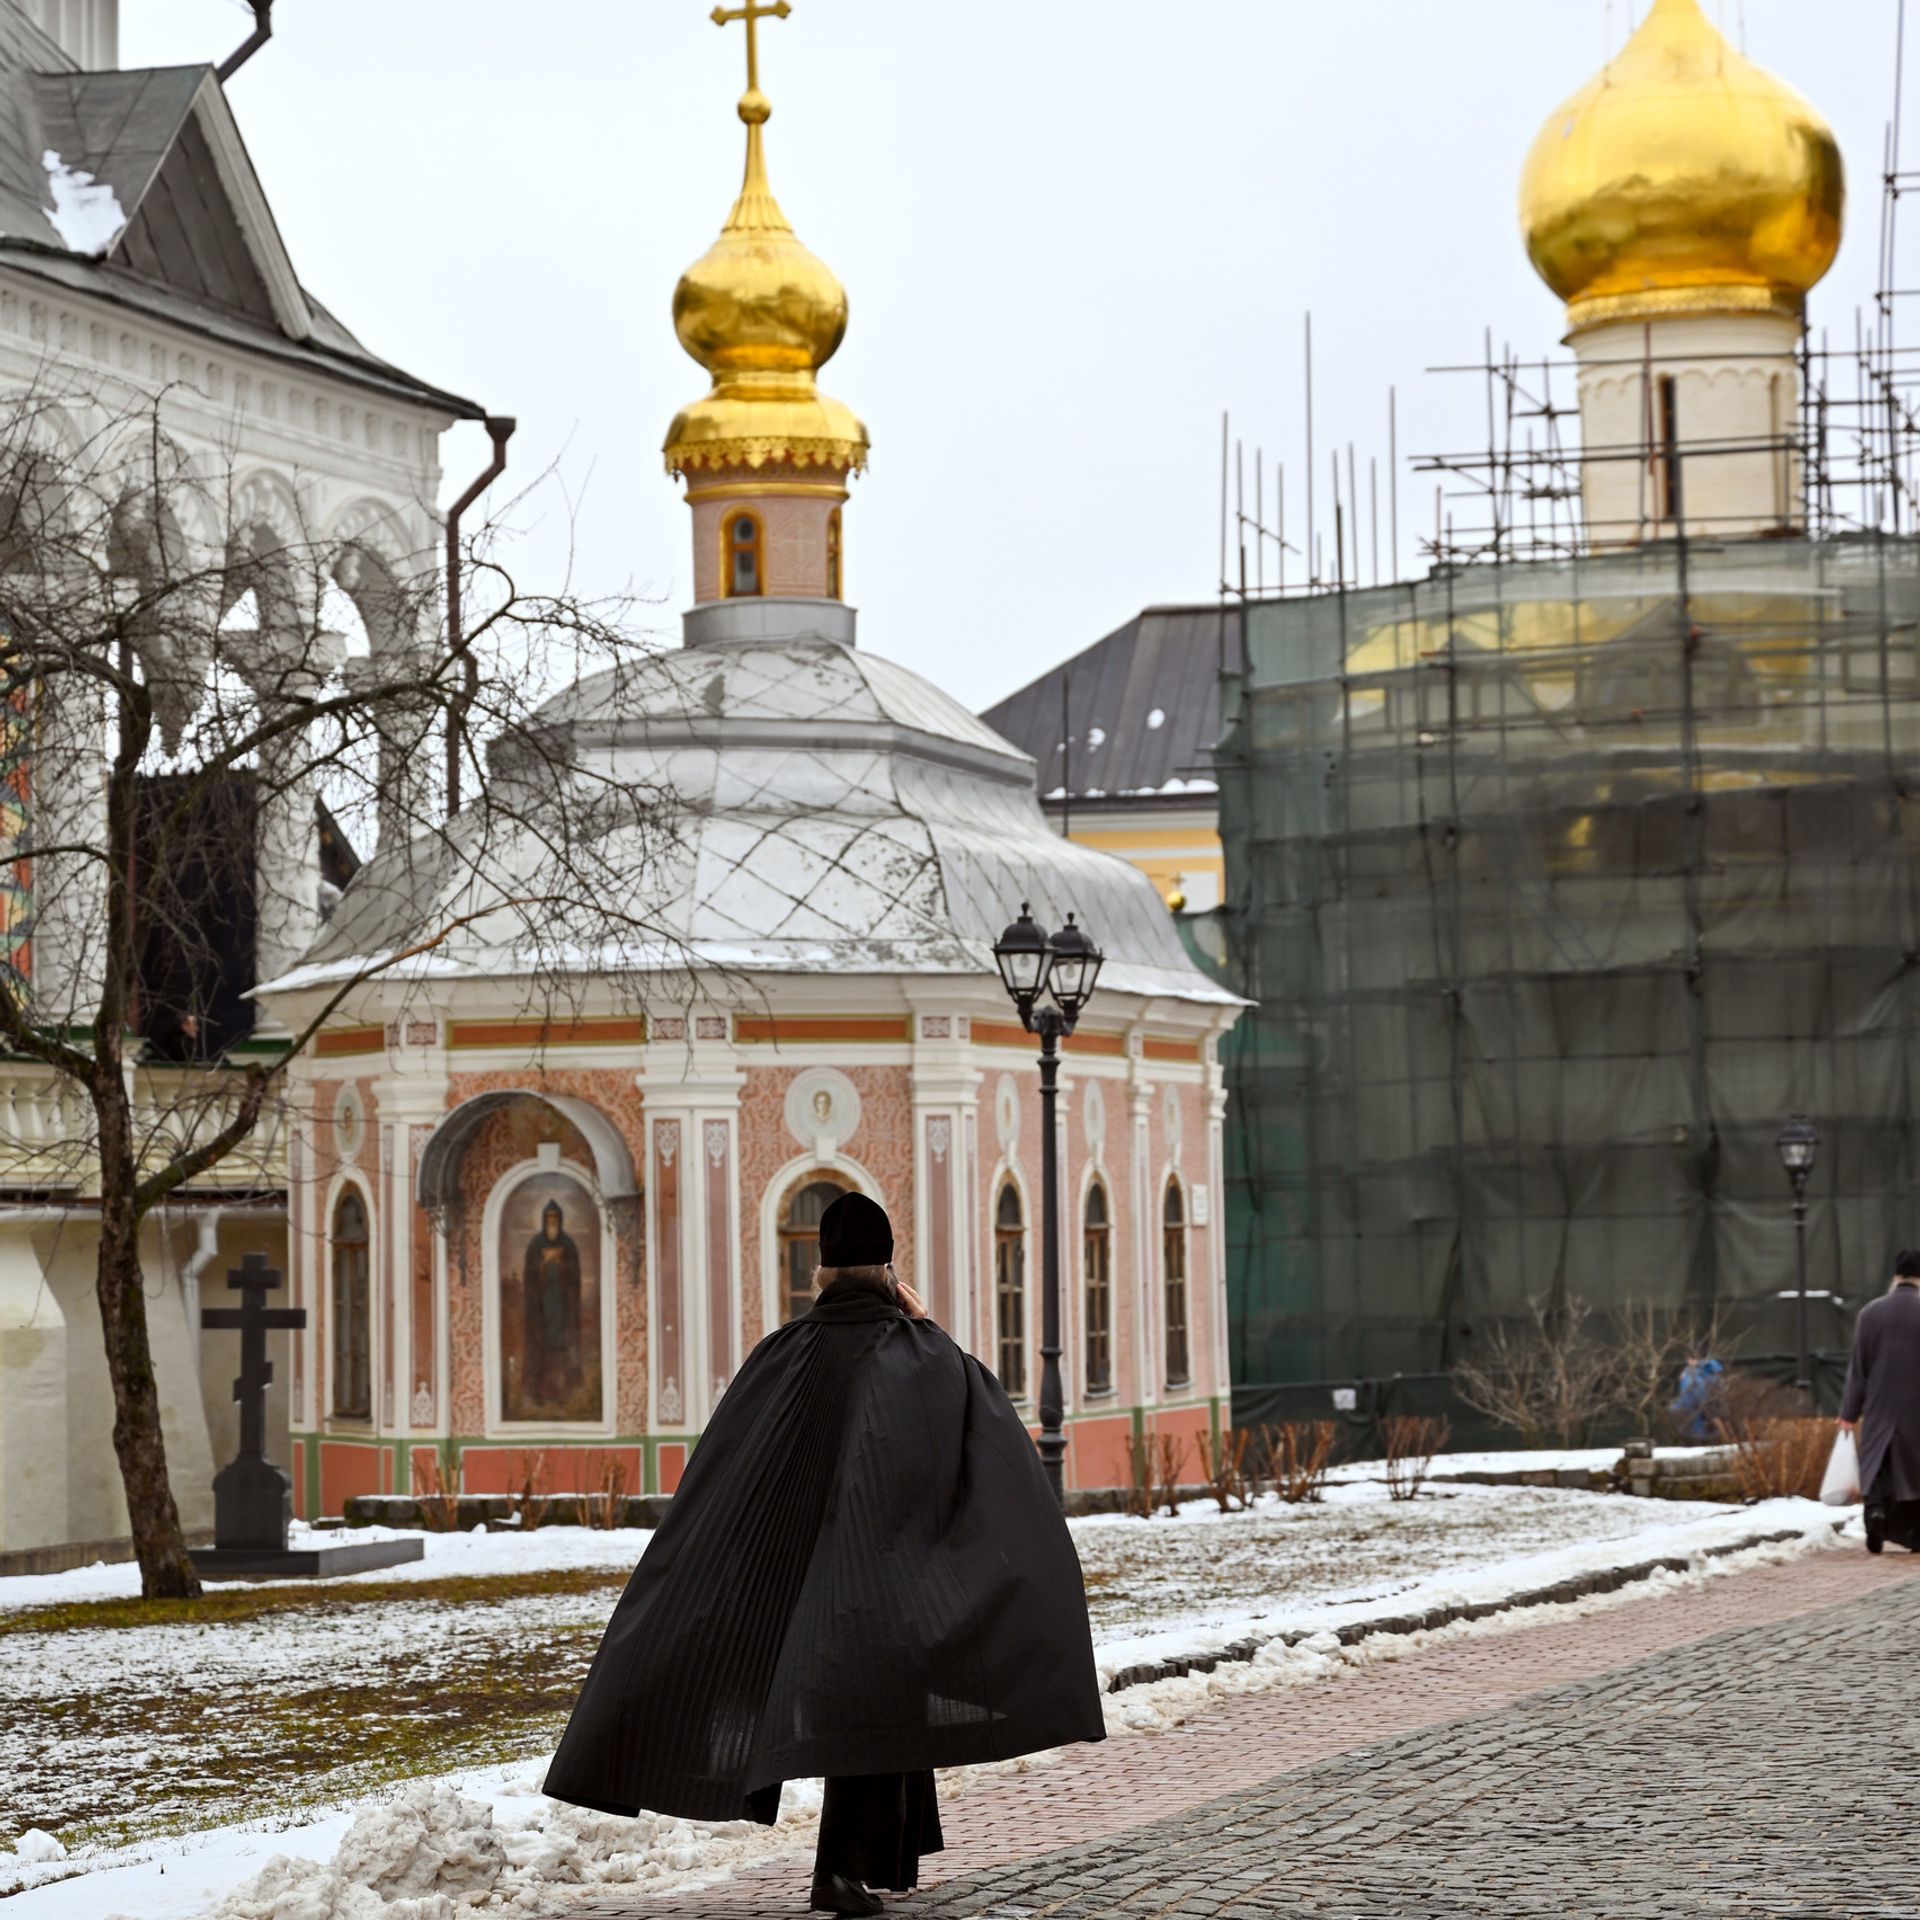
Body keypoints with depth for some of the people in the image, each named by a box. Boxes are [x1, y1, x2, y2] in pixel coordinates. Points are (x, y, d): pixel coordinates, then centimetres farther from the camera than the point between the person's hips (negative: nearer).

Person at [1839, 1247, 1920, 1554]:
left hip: (1880, 1406, 0)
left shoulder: (1871, 1312, -4)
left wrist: (1850, 1411, 7)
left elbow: (1858, 1366, 1)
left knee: (1877, 1464, 6)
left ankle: (1876, 1507, -20)